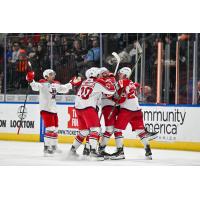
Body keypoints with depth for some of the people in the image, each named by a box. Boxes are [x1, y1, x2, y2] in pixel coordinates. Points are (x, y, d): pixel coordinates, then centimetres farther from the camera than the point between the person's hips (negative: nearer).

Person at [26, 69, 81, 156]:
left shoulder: (56, 84, 14)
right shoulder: (43, 83, -10)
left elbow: (63, 89, 31)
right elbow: (36, 87, -29)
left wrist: (71, 83, 33)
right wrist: (31, 81, -46)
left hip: (53, 109, 8)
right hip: (45, 109, -8)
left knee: (55, 129, 16)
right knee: (50, 129, -15)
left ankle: (54, 146, 29)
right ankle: (46, 148, -12)